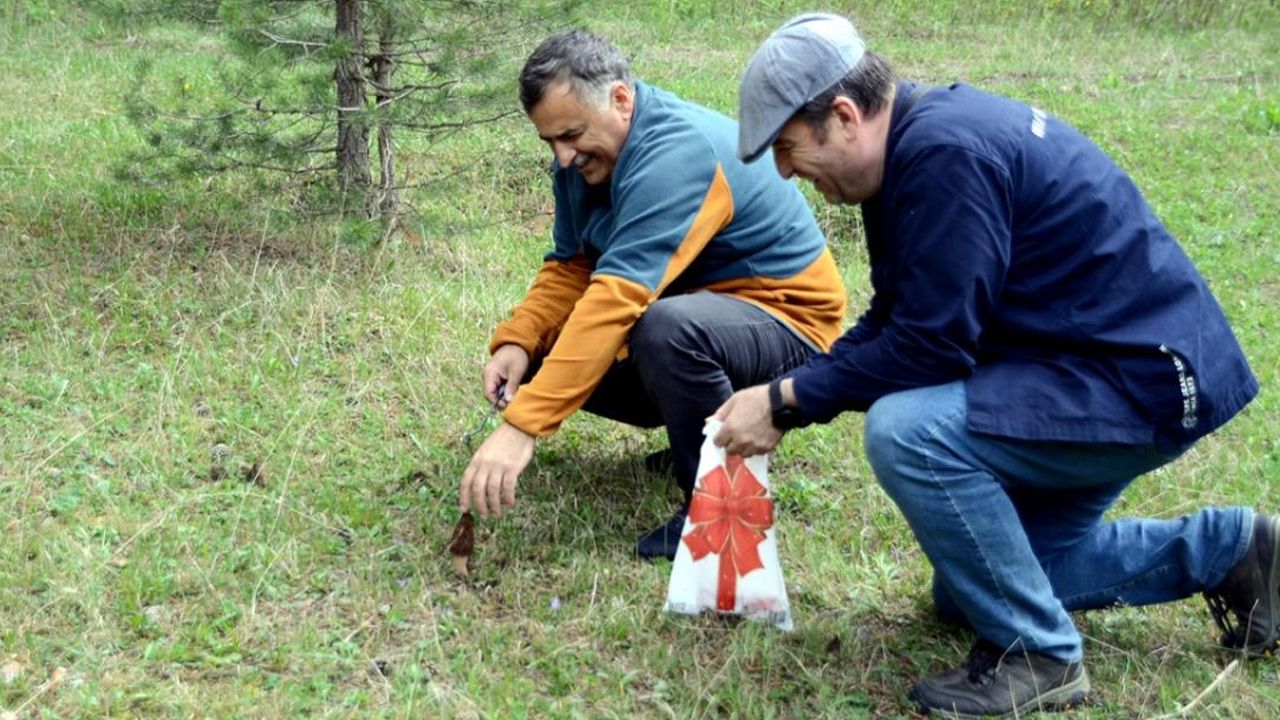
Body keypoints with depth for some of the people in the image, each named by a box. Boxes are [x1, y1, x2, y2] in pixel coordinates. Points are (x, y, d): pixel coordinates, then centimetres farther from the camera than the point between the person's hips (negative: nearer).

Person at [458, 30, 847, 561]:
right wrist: (517, 342, -17)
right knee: (545, 354, -2)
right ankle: (700, 429, 12)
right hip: (697, 305, 9)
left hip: (785, 317, -9)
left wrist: (522, 426, -43)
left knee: (667, 329, -40)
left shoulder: (676, 152, -29)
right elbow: (570, 269, 4)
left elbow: (618, 298, -38)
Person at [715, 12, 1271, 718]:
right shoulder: (914, 143, 5)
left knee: (906, 430, -29)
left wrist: (788, 401, -16)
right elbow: (889, 326, 10)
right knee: (974, 579, 17)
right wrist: (788, 389, -1)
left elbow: (929, 345, -26)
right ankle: (1225, 551, 24)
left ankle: (1036, 654, -10)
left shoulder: (944, 153, -26)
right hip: (1100, 365, 11)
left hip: (1147, 376, -11)